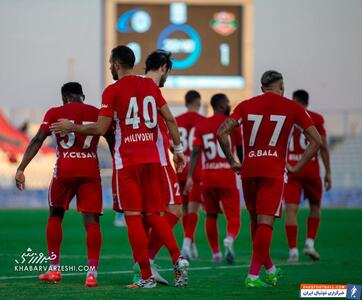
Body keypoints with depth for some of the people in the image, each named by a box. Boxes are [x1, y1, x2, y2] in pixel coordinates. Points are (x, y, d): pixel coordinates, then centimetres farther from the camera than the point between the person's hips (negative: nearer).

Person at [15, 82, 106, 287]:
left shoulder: (55, 113, 6)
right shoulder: (98, 114, 11)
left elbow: (38, 141, -2)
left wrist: (21, 169, -3)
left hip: (65, 170, 0)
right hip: (91, 171, 1)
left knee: (55, 215, 19)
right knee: (91, 221, -1)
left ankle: (54, 269, 19)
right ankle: (92, 272, -13)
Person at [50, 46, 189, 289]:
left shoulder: (112, 91, -4)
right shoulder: (150, 85, 11)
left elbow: (101, 129, -6)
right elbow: (169, 118, 8)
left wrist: (71, 127, 8)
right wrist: (178, 149, 16)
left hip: (127, 161, -5)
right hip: (153, 159, 5)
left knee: (133, 216, -1)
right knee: (154, 215, 11)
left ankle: (146, 277, -5)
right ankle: (178, 258, -11)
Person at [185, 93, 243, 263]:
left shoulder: (201, 126, 5)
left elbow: (195, 152, -6)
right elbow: (240, 152, 8)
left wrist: (190, 176, -8)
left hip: (208, 176, 3)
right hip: (227, 175, -3)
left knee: (211, 216, 18)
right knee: (233, 217, -1)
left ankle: (215, 254, 20)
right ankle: (229, 240, -31)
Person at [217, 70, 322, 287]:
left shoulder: (246, 106, 9)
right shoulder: (292, 108, 4)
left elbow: (222, 133, 1)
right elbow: (316, 140, 1)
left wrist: (232, 162, 9)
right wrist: (297, 168, 5)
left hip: (249, 170, 3)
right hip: (274, 170, -3)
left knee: (256, 221, 17)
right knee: (265, 223, -5)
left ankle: (270, 269, 27)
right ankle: (254, 275, -12)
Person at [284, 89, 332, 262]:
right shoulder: (316, 119, 1)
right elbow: (323, 146, -3)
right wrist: (328, 172, 2)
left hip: (290, 169, 0)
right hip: (311, 169, 0)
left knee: (291, 209, -2)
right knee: (315, 207, 18)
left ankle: (293, 250, -10)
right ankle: (310, 243, 6)